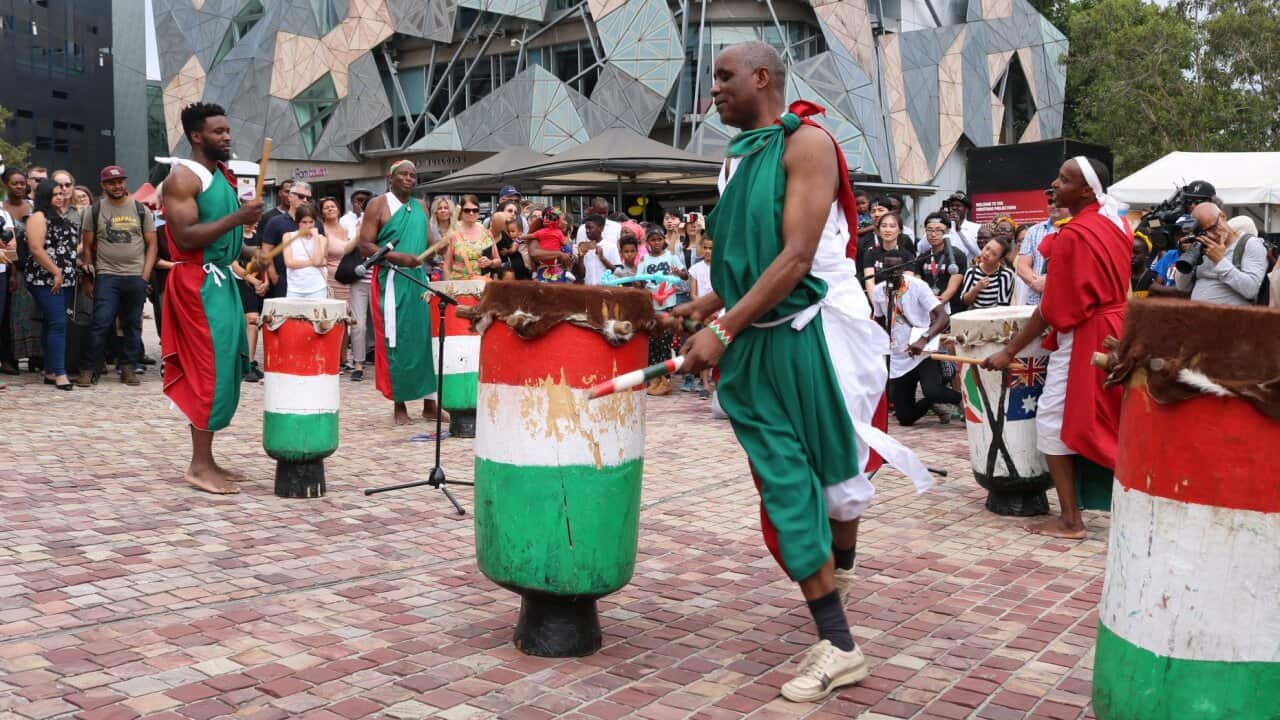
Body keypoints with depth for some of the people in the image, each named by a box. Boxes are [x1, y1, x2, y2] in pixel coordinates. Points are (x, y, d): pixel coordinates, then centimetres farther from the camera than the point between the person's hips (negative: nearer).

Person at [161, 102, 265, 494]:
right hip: (198, 282, -9)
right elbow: (184, 238, -21)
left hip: (222, 279, 9)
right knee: (211, 369, -10)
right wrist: (237, 218, -25)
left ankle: (207, 459, 16)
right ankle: (199, 465, -4)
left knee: (226, 367, 9)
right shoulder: (183, 177, -11)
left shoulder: (224, 174, 16)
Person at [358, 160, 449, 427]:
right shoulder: (378, 205, -1)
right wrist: (398, 257, -19)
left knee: (425, 338, 4)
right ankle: (399, 404, 8)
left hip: (419, 279, 5)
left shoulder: (421, 207, 15)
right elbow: (365, 246, -7)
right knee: (395, 342, -2)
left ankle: (430, 403, 10)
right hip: (392, 281, -5)